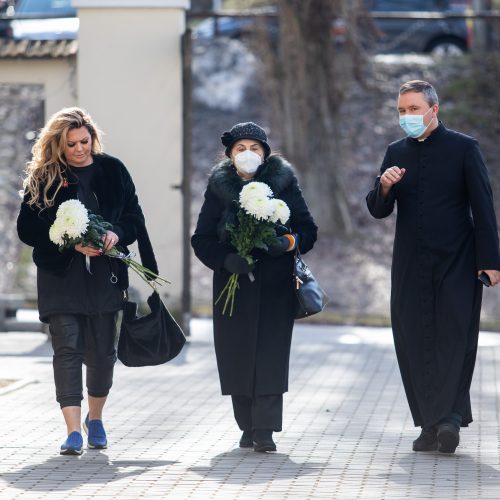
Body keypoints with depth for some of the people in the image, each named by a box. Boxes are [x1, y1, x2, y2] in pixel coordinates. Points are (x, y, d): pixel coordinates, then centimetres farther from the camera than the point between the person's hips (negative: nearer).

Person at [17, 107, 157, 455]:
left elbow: (135, 217, 8)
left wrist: (117, 234, -14)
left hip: (105, 274, 2)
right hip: (61, 276, -2)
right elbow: (27, 229, -3)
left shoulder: (112, 170, 6)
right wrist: (71, 243, -15)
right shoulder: (43, 177, 0)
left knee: (103, 353, 7)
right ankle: (73, 430, -11)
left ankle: (95, 418, 29)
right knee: (67, 350, -8)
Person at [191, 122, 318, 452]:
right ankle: (248, 427, 11)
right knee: (237, 353, 0)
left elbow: (308, 230, 5)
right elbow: (201, 239, 5)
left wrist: (288, 242, -16)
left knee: (270, 353, -10)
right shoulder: (219, 188, 7)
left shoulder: (284, 183, 4)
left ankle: (265, 430, -13)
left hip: (275, 285, -2)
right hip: (234, 283, 2)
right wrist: (226, 259, -13)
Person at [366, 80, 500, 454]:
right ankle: (430, 425, 4)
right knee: (414, 343, 0)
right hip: (410, 266, 4)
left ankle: (449, 417, -12)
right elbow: (378, 211, 11)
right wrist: (384, 187, -12)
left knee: (454, 339, -9)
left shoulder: (463, 148, -1)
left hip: (456, 263, -4)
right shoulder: (397, 153, 12)